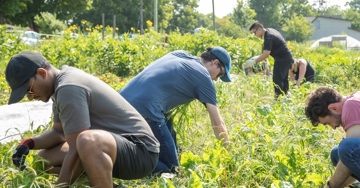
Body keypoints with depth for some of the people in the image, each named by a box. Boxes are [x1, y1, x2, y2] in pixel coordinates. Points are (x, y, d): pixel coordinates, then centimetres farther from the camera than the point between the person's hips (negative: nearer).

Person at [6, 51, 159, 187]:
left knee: (88, 142, -40)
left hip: (140, 150, -10)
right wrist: (29, 144, 2)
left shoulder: (68, 88, -21)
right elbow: (59, 132, 18)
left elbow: (75, 149, -22)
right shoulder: (63, 83, 9)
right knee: (45, 158, 10)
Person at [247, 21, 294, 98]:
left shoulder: (269, 38, -24)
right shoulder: (270, 30, 6)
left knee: (277, 80, -10)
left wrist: (254, 61, -31)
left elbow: (266, 54, -31)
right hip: (287, 58, 11)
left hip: (282, 59, -11)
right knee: (283, 79, 16)